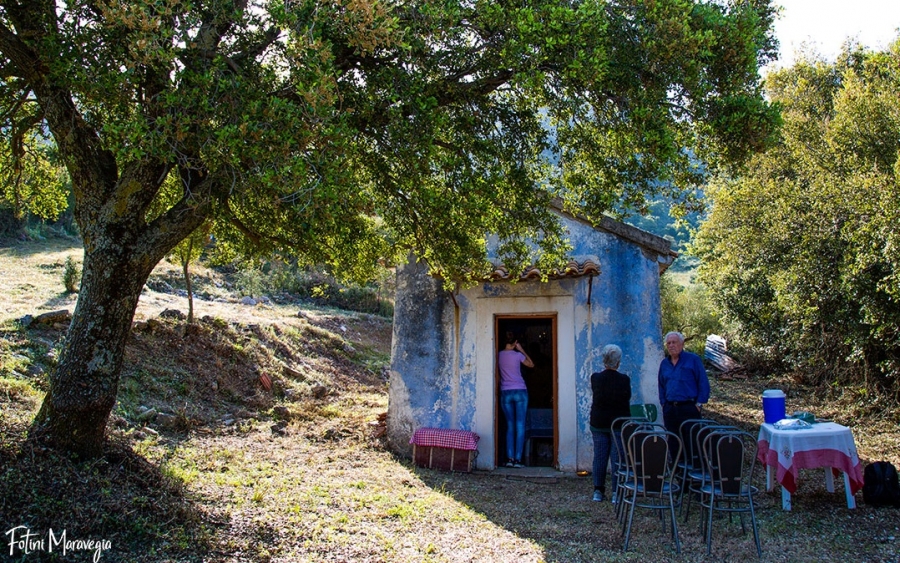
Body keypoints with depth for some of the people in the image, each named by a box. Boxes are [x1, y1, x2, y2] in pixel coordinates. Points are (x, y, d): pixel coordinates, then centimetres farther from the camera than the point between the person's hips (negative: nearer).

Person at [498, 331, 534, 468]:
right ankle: (517, 459, -5)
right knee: (520, 426, 0)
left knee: (510, 425, 9)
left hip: (505, 393, 3)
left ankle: (509, 458, 1)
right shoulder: (517, 355, -4)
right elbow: (531, 364, 13)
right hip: (520, 392, -3)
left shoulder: (499, 355, 2)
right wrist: (521, 350, 15)